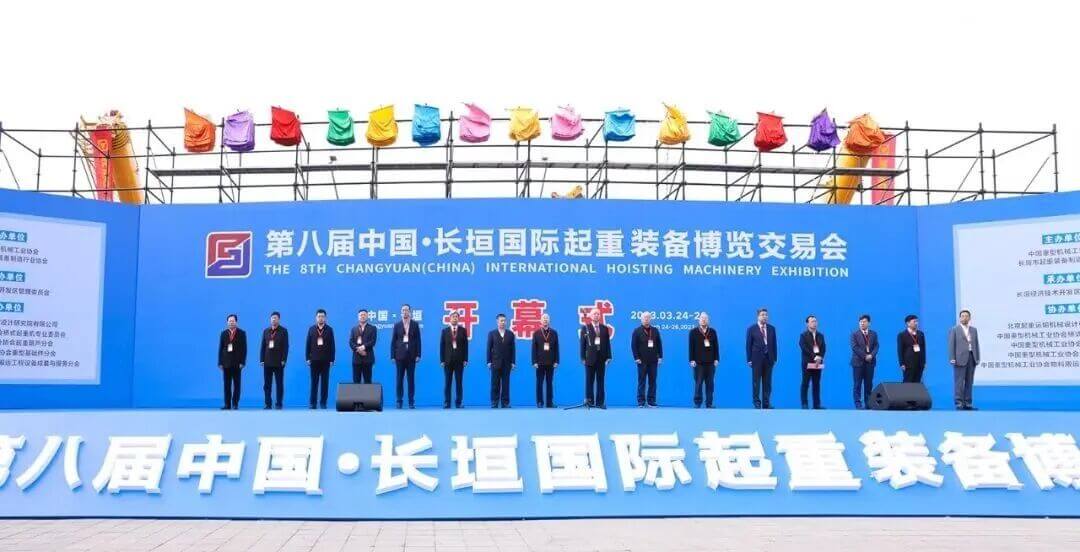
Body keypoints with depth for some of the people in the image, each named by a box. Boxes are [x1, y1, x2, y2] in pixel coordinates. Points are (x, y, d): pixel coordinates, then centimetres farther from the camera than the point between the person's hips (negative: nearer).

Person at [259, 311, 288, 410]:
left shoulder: (283, 331, 0)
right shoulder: (266, 331, 12)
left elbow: (286, 346, -4)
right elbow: (263, 346, 10)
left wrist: (283, 360, -11)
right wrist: (261, 359, 3)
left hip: (278, 362, -3)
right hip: (267, 362, 3)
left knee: (279, 384, 1)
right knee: (267, 384, 2)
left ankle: (278, 404, 5)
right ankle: (267, 404, 6)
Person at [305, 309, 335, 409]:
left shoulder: (329, 329, 2)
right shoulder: (311, 329, 5)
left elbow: (332, 345, 1)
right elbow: (308, 344, 5)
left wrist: (332, 359, -3)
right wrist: (307, 358, 0)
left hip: (325, 360, -1)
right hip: (314, 359, 1)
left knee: (325, 382, 2)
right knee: (314, 382, 3)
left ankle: (323, 403, 6)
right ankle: (312, 403, 6)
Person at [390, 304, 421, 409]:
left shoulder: (415, 325, 6)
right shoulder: (397, 325, 6)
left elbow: (418, 340, 4)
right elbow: (393, 341, 5)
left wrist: (418, 355, -4)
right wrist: (392, 356, -2)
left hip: (411, 355, 0)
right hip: (400, 355, 0)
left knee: (411, 379, 1)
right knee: (400, 379, 2)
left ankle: (411, 401, 4)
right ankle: (399, 401, 6)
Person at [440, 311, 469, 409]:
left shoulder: (463, 330, 5)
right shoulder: (445, 331, 5)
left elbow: (465, 345, 3)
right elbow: (442, 346, 3)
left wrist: (465, 359, -3)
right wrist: (442, 360, -3)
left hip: (459, 360, 0)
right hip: (448, 360, 0)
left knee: (459, 383, 2)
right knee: (447, 383, 2)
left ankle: (458, 403, 7)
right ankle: (446, 403, 6)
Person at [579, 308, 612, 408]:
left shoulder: (605, 328, 9)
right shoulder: (585, 328, 2)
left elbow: (607, 343, 8)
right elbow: (583, 344, 0)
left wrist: (608, 356, 1)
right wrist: (583, 358, -6)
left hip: (601, 358, 2)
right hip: (590, 358, -2)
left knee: (600, 381, 4)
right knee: (589, 381, 1)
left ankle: (600, 402, 7)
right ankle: (589, 401, 6)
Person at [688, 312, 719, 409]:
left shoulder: (712, 331, 9)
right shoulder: (693, 332, 4)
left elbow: (716, 346, 7)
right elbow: (691, 347, 0)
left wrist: (716, 359, 1)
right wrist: (692, 360, -6)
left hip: (710, 362, 2)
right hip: (698, 362, -2)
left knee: (709, 384, 3)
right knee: (698, 383, -1)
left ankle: (709, 403, 7)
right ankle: (697, 403, 5)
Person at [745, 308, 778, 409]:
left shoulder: (772, 328, 8)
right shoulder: (752, 329, -2)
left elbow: (774, 344, 9)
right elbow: (748, 345, -2)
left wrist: (775, 358, 4)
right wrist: (749, 359, -7)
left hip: (768, 358, 3)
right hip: (757, 358, -3)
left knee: (767, 382, 5)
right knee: (756, 382, 0)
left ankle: (766, 402, 9)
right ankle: (757, 403, 4)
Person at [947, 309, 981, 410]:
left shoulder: (974, 330, 14)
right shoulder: (954, 329, 1)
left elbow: (976, 344, 12)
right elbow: (951, 345, -3)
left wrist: (977, 358, 5)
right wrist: (952, 359, -10)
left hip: (971, 358, 5)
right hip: (960, 358, -5)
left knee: (969, 382, 6)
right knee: (959, 382, -6)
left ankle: (967, 403, 9)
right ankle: (959, 403, -5)